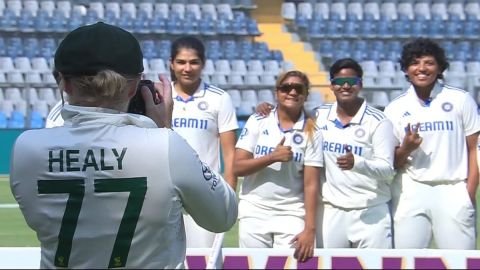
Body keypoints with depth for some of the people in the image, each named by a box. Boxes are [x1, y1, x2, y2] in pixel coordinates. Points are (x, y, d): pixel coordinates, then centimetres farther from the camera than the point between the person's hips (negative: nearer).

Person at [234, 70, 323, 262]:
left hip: (291, 215, -1)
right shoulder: (257, 122, 3)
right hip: (254, 212, 1)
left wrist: (310, 229, -11)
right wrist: (273, 157, -15)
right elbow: (238, 167, -3)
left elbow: (311, 184, -4)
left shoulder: (311, 133, 1)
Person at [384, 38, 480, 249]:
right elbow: (391, 162, 10)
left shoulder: (461, 100, 4)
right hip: (410, 194, 2)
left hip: (453, 193, -2)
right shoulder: (395, 109, 8)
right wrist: (406, 149, -12)